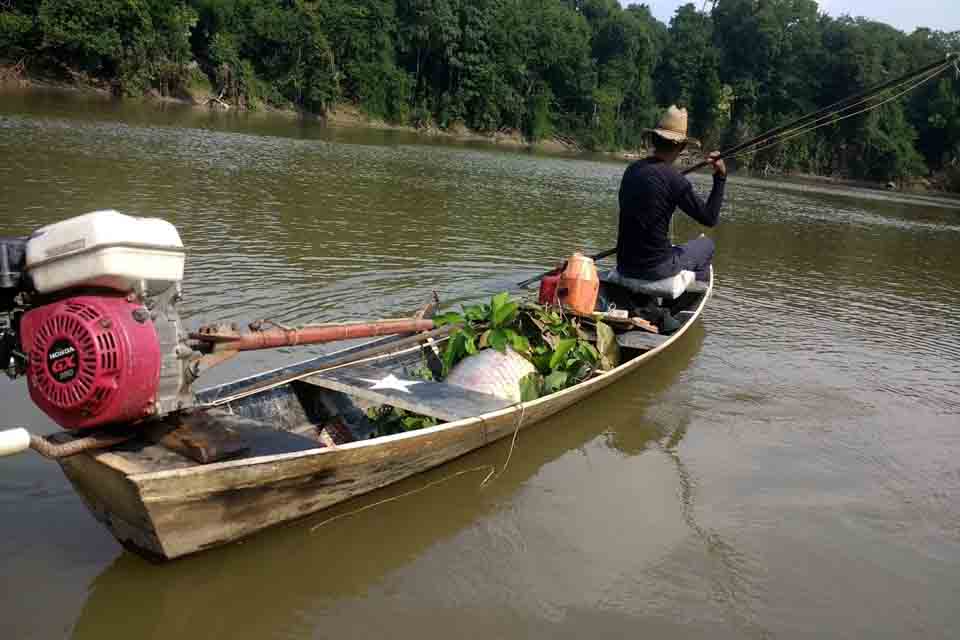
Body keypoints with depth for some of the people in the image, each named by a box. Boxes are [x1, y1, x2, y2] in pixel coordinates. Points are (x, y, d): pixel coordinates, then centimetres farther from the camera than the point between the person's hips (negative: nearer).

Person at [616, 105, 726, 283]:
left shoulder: (631, 170, 4)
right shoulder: (675, 180, -16)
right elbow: (710, 218, -6)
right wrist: (720, 177, -1)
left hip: (624, 267, 6)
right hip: (655, 269, -6)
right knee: (706, 245, 21)